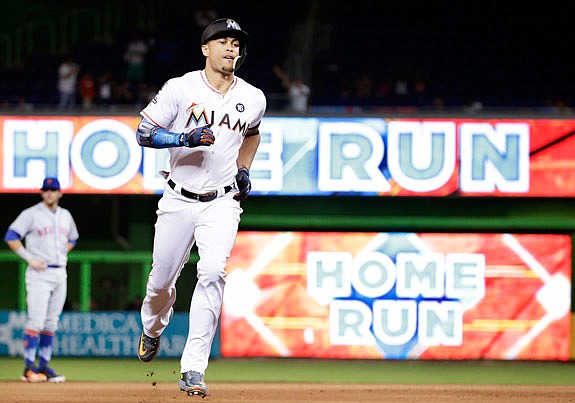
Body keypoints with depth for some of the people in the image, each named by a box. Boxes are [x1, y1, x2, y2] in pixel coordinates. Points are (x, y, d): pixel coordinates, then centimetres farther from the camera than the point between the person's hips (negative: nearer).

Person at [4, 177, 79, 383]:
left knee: (51, 323, 7)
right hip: (39, 274, -6)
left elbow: (72, 238, 29)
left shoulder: (65, 216, 13)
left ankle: (44, 366, 13)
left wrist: (62, 254, 10)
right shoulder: (31, 214, -5)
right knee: (36, 320, -13)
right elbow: (11, 237, -8)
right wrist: (30, 259, -14)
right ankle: (29, 369, -13)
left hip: (60, 273, 6)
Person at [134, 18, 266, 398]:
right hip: (179, 201, 0)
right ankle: (153, 330, 46)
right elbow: (144, 133, -8)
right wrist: (184, 138, -23)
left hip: (222, 203, 0)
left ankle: (193, 369, -19)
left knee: (213, 273, -20)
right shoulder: (180, 89, -7)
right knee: (162, 278, 10)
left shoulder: (253, 98, 2)